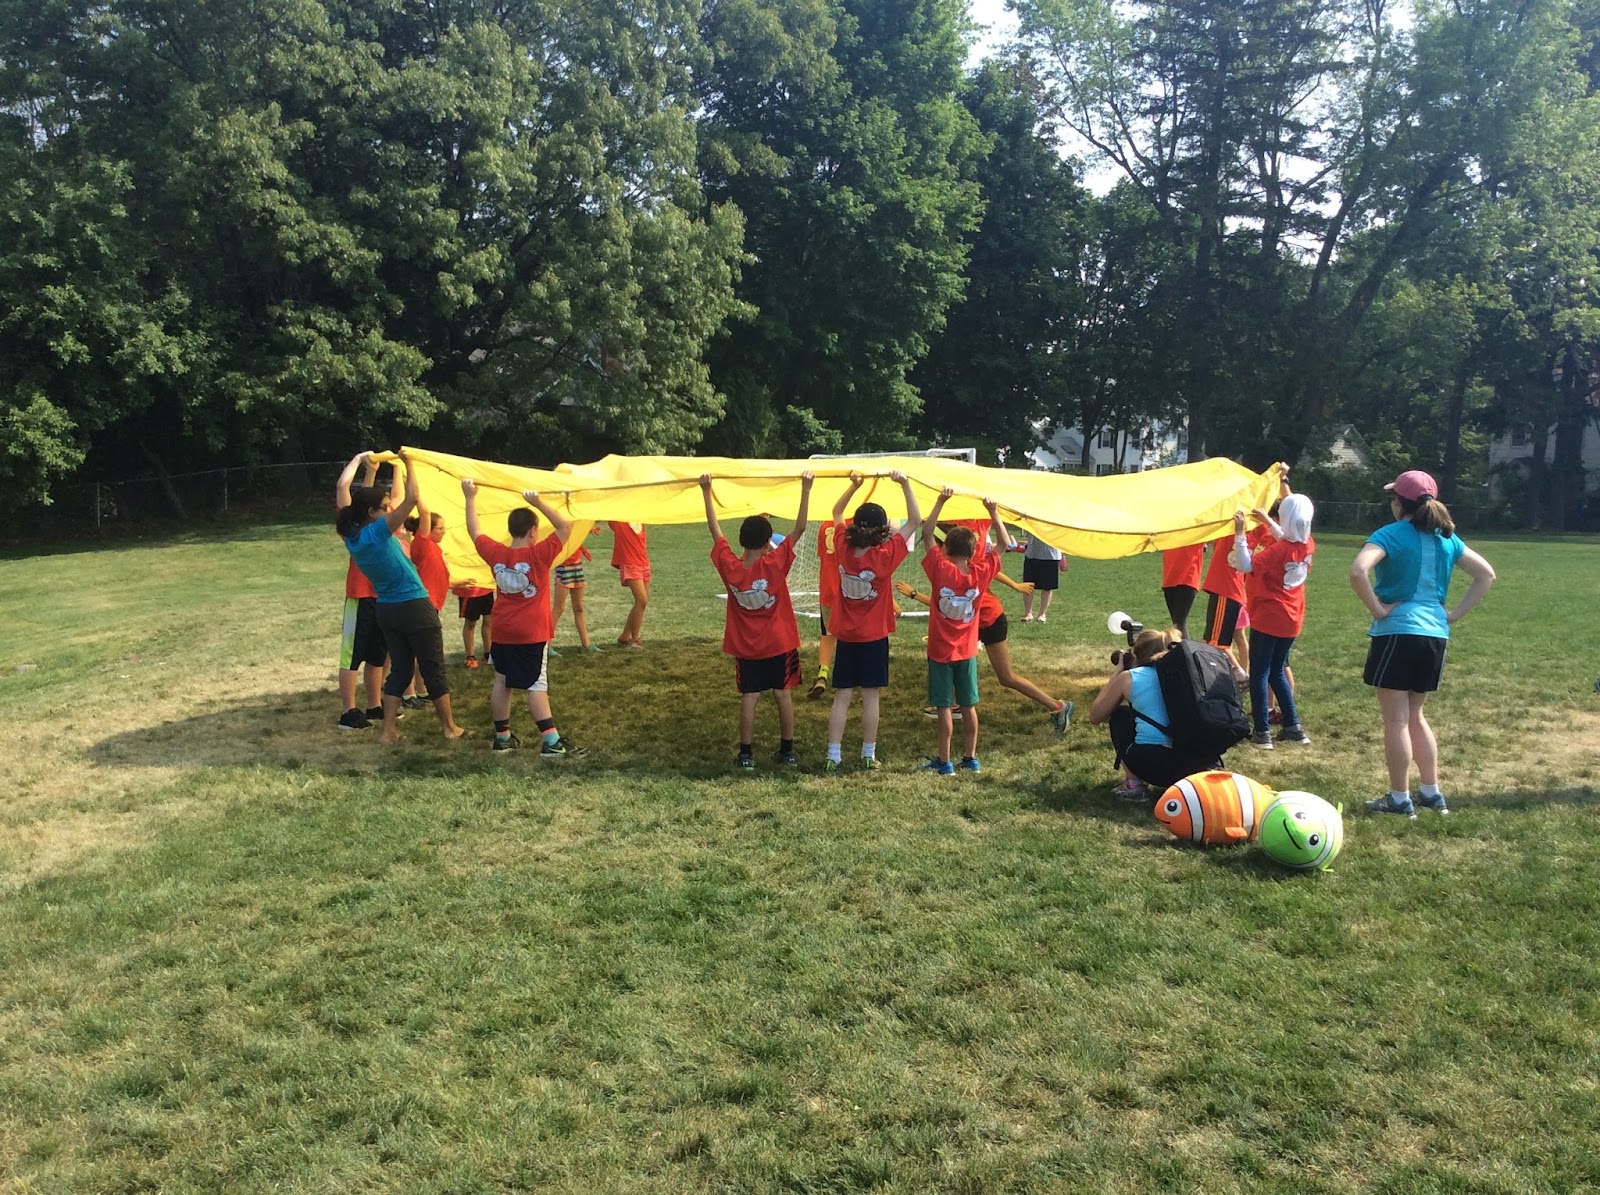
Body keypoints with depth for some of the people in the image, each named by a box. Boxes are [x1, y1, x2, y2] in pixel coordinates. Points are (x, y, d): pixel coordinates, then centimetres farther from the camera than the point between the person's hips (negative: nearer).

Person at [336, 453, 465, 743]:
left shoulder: (352, 537, 1)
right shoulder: (378, 532, -21)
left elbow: (363, 500, 19)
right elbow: (411, 499, -25)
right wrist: (408, 464, -14)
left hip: (387, 610, 8)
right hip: (414, 608, -8)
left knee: (399, 670, 16)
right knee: (434, 670, 5)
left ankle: (388, 731, 13)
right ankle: (450, 727, 16)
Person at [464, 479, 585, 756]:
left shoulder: (495, 554, -1)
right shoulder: (539, 554, -15)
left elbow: (474, 531, 13)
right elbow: (564, 526, -13)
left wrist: (470, 497, 18)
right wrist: (538, 503, -17)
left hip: (502, 632, 5)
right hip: (532, 634, -5)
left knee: (501, 682, 14)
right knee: (537, 687, -6)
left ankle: (502, 737, 22)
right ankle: (551, 742, -10)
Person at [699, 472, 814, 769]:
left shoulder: (730, 566, -11)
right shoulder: (776, 564, -17)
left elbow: (715, 529, -3)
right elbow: (799, 529, -17)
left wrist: (706, 492, 3)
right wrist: (805, 489, -16)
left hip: (745, 647, 1)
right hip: (779, 643, -1)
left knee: (749, 697, 5)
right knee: (783, 694, 9)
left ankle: (746, 754, 6)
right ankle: (787, 750, 16)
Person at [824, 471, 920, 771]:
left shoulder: (844, 551, -7)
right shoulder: (885, 556, -16)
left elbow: (836, 513, 9)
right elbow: (914, 521, -11)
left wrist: (853, 485, 1)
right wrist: (905, 484, -14)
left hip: (846, 637, 3)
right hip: (874, 637, -3)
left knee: (841, 697, 6)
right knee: (870, 698, 5)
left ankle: (833, 756, 6)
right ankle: (868, 755, 12)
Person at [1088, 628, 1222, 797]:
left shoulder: (1129, 677, 9)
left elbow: (1095, 716, 24)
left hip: (1154, 765, -3)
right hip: (1202, 761, 3)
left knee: (1120, 714, 24)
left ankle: (1134, 784, 15)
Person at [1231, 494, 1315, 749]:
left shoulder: (1278, 550, -21)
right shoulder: (1308, 546, 0)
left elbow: (1245, 565, -32)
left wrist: (1240, 532, -29)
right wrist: (1268, 521, 27)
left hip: (1266, 619, -7)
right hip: (1291, 621, 7)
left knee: (1259, 674, 2)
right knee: (1277, 671, 19)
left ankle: (1262, 732, 2)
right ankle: (1293, 727, 19)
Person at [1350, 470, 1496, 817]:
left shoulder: (1391, 535, -10)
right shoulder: (1446, 538, 10)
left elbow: (1357, 571, -27)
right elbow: (1487, 574, 17)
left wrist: (1377, 609, -15)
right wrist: (1456, 613, 12)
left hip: (1396, 632, -7)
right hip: (1435, 634, 7)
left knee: (1396, 720, 2)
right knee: (1415, 716, 20)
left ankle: (1400, 799, 7)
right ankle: (1432, 793, 23)